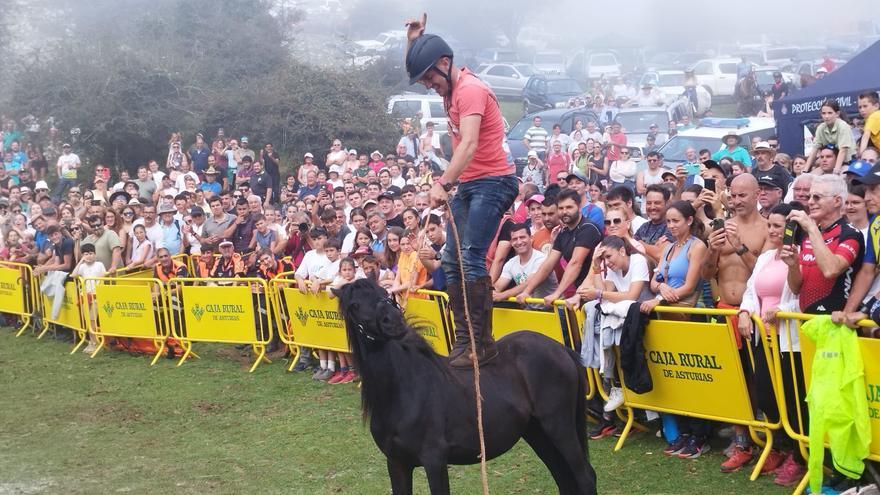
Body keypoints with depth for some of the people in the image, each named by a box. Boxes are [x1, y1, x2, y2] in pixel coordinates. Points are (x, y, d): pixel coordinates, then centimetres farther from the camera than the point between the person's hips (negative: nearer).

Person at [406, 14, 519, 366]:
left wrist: (443, 183, -40)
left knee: (472, 258, -19)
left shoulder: (471, 89, -18)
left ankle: (482, 342, -17)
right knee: (453, 261, 8)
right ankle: (463, 339, 11)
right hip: (467, 185, 10)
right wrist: (413, 41, 12)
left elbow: (469, 144, -31)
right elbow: (418, 69, 31)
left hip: (491, 182, -10)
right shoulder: (451, 89, 11)